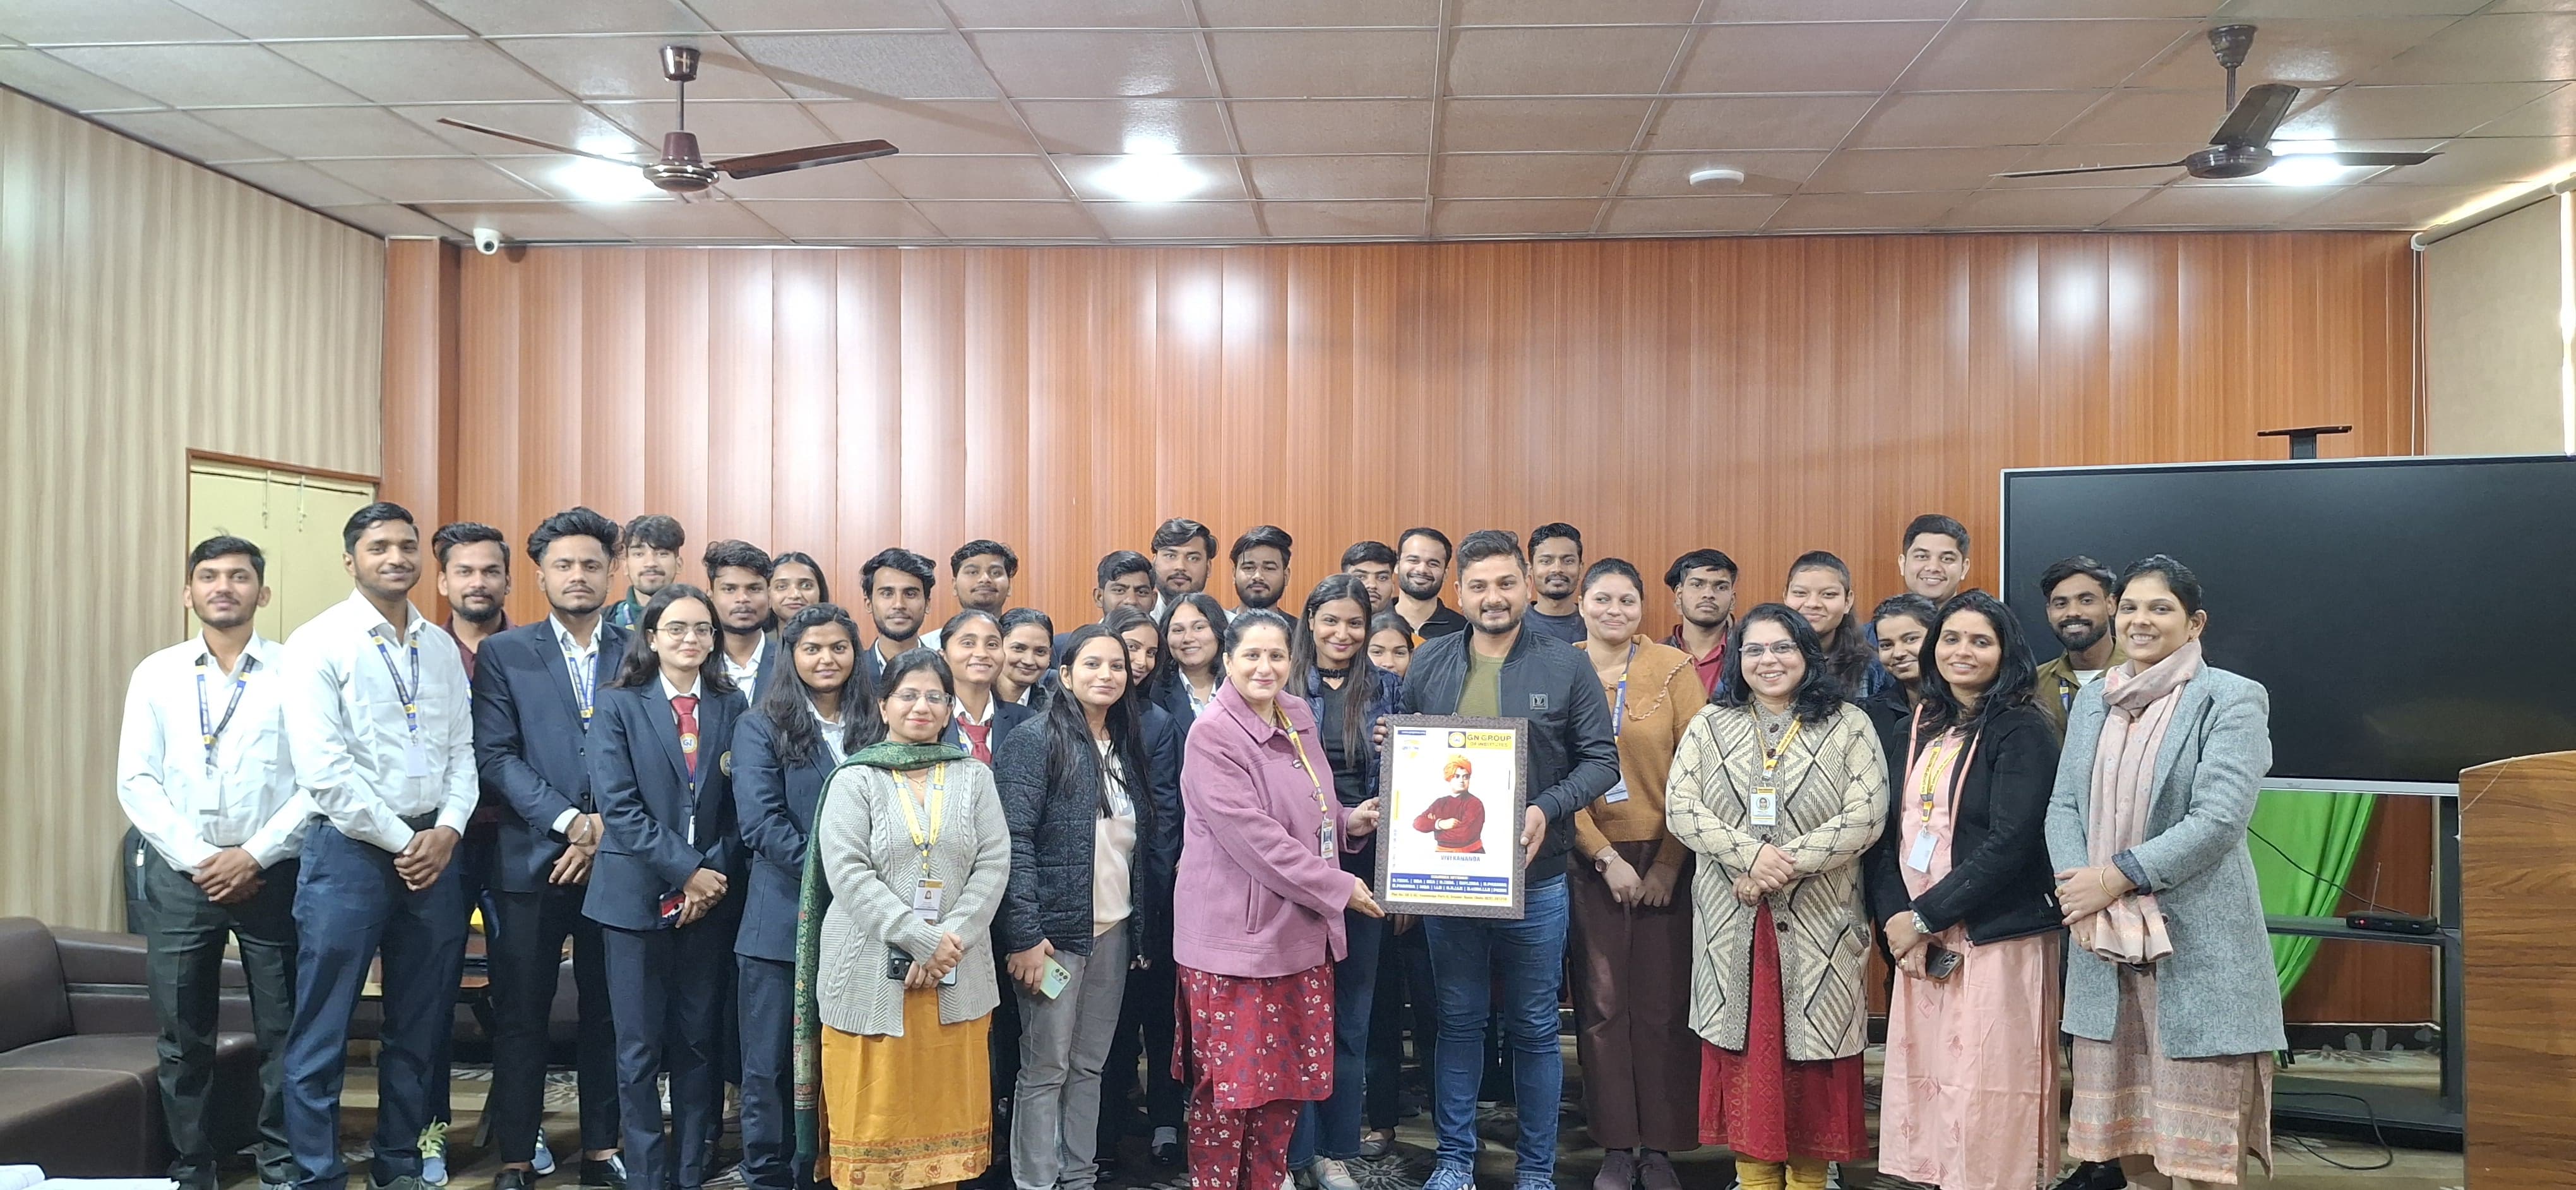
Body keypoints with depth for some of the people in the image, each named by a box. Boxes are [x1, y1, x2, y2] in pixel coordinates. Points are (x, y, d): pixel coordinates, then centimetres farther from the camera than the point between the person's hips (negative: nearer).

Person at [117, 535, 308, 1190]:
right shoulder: (156, 674, 8)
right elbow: (136, 780, 3)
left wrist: (255, 856, -10)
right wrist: (196, 859, -7)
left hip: (271, 874, -2)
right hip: (179, 875, 2)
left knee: (282, 1032, 2)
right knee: (184, 1039, 8)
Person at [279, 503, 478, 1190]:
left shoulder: (442, 648, 11)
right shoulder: (318, 645, -6)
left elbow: (461, 749, 10)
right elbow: (324, 770, -14)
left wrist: (447, 830, -6)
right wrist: (402, 843, -12)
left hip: (434, 850, 5)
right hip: (351, 850, -5)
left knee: (420, 1029, 13)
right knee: (323, 1032, 1)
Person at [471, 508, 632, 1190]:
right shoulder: (504, 654, 4)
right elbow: (495, 756, -5)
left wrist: (606, 831, -9)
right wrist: (569, 821, -14)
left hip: (616, 863, 1)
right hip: (530, 861, -1)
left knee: (608, 1014, 9)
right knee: (520, 1018, 5)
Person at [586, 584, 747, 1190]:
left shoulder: (732, 706, 7)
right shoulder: (618, 705, 0)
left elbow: (740, 805, 5)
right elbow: (617, 805, -9)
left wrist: (716, 875, -8)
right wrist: (686, 872, -13)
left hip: (711, 899, 2)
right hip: (639, 897, -2)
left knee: (699, 1044, 8)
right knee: (641, 1049, 4)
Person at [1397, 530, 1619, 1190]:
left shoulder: (1566, 666, -3)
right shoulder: (1429, 665, 4)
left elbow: (1601, 759, -3)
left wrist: (1548, 809, -17)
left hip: (1535, 880, -2)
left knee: (1534, 1028, 9)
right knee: (1459, 1022, 12)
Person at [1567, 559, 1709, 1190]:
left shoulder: (1674, 668, -1)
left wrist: (1668, 863, -7)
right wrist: (1607, 858, -8)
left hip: (1665, 854, -1)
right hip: (1591, 859, 1)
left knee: (1664, 1001, 2)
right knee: (1601, 1001, 2)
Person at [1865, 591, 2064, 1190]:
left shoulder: (2022, 731, -7)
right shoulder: (1918, 729, 13)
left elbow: (2010, 844, -16)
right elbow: (1889, 831, 10)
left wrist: (1925, 917, -13)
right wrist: (1895, 918, -5)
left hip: (1999, 940, -6)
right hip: (1920, 940, 6)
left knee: (1986, 1096, -3)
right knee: (1928, 1084, 8)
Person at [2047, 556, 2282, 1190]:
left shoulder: (2233, 700, -5)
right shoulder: (2092, 699, 12)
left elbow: (2218, 821, -16)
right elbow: (2063, 805, 8)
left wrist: (2115, 879, -17)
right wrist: (2078, 887, -10)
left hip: (2196, 938, -5)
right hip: (2102, 939, 5)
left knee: (2196, 1138, 1)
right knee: (2119, 1121, 11)